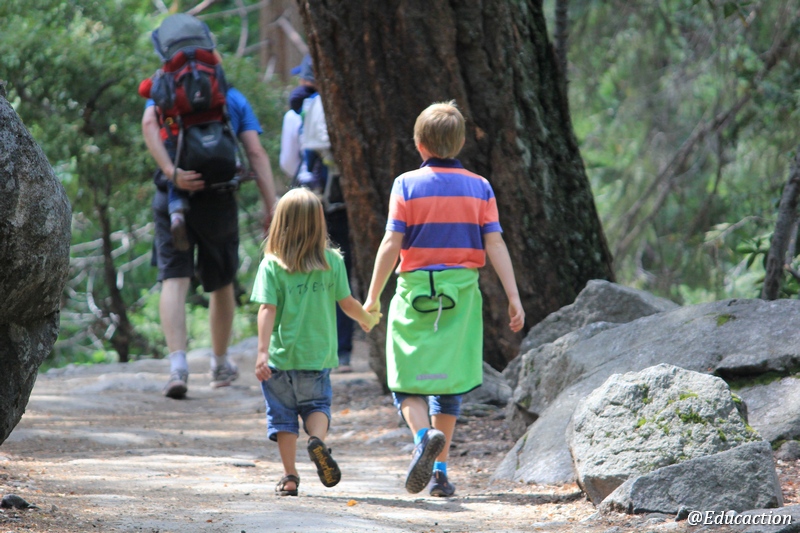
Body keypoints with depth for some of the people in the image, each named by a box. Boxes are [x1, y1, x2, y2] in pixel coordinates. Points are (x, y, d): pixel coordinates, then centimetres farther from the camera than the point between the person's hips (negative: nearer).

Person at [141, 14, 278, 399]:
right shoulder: (234, 98, 12)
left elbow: (149, 125, -14)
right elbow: (256, 154, 1)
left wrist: (172, 173, -22)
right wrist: (272, 207, -3)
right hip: (219, 200, 1)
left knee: (174, 281, -7)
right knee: (221, 285, 17)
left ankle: (178, 365, -26)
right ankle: (220, 366, 33)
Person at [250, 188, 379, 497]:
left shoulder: (271, 265, -6)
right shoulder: (332, 262, -1)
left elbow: (267, 309, -13)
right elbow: (347, 303, 3)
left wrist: (262, 350, -18)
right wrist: (367, 318, 24)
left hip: (281, 355, -1)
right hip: (318, 354, 1)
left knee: (283, 414, 10)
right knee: (317, 404, 16)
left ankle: (290, 477, 8)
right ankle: (317, 438, -16)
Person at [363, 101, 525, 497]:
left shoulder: (407, 185, -4)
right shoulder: (479, 188, 3)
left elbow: (391, 245, -7)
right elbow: (495, 245, -3)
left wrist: (373, 297, 0)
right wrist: (513, 298, -2)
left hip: (416, 290, -2)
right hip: (462, 293, 2)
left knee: (407, 382, 6)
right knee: (449, 383, 12)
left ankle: (424, 435, -24)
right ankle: (440, 471, 11)